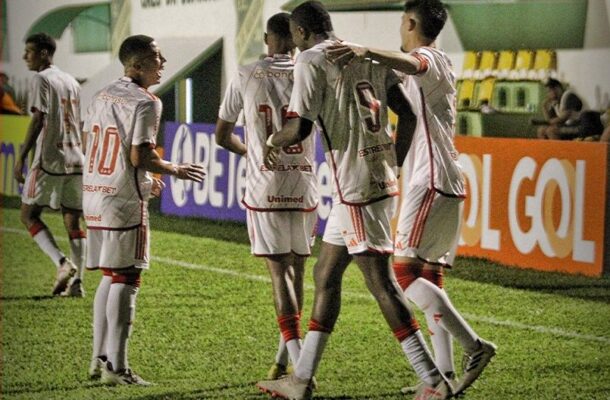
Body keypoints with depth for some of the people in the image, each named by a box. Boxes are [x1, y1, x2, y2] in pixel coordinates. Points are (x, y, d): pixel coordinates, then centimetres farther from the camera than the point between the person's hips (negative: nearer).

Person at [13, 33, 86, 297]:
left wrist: (21, 157, -13)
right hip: (76, 160, 7)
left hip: (49, 160, -7)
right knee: (73, 222, 7)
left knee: (28, 215, 3)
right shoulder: (71, 82, 16)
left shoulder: (41, 79, -6)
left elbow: (38, 119, -15)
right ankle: (76, 282, 0)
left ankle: (62, 263, -15)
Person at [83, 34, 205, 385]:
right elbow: (140, 156, -20)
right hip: (125, 202, -8)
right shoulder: (145, 102, -13)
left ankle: (100, 359, 20)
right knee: (125, 280, -3)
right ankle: (116, 367, -2)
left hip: (95, 197, 8)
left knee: (110, 277, 17)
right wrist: (175, 170, -2)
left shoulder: (103, 96, 12)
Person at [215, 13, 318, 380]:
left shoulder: (245, 77, 2)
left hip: (264, 189, -1)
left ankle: (297, 359, -18)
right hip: (304, 188, 1)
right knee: (297, 270, 13)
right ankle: (283, 359, 21)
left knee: (280, 272, -3)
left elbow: (222, 136, 13)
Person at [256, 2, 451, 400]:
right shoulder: (369, 57, 13)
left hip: (356, 188, -9)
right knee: (325, 275, 16)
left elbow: (299, 129, -15)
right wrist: (393, 163, 21)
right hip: (383, 178, 9)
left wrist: (273, 141, 7)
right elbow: (407, 115, 9)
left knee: (382, 283, -5)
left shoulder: (311, 62, -8)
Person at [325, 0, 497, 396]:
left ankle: (474, 345, -18)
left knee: (405, 272, -15)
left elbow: (410, 64, -35)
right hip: (442, 184, 10)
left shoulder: (430, 59, -10)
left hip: (432, 184, -10)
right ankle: (445, 373, 8)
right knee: (429, 277, 10)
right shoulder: (438, 67, 22)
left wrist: (366, 51, -51)